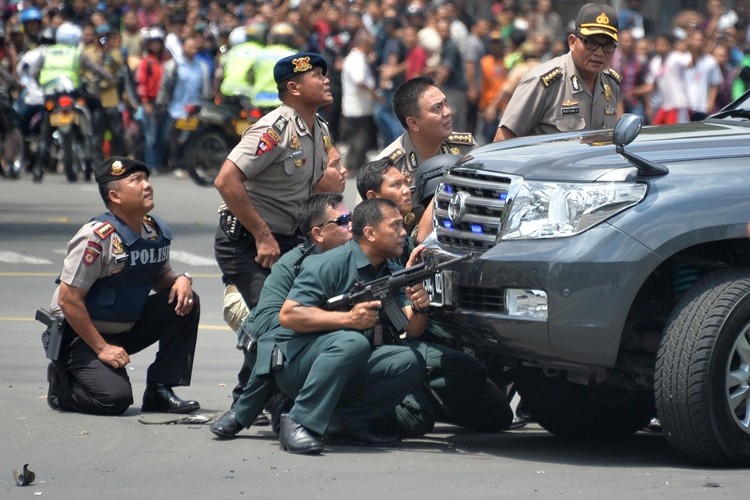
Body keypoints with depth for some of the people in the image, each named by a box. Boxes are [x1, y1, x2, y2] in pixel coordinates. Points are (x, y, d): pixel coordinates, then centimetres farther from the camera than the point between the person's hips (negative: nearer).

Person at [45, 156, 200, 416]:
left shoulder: (156, 231, -1)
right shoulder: (98, 236, -24)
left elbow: (161, 278, 15)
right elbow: (68, 300, -23)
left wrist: (181, 280, -11)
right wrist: (101, 348, -21)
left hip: (128, 330, 7)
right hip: (83, 335, -7)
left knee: (186, 302, -10)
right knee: (116, 397, -26)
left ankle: (160, 391, -5)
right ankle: (61, 381, 6)